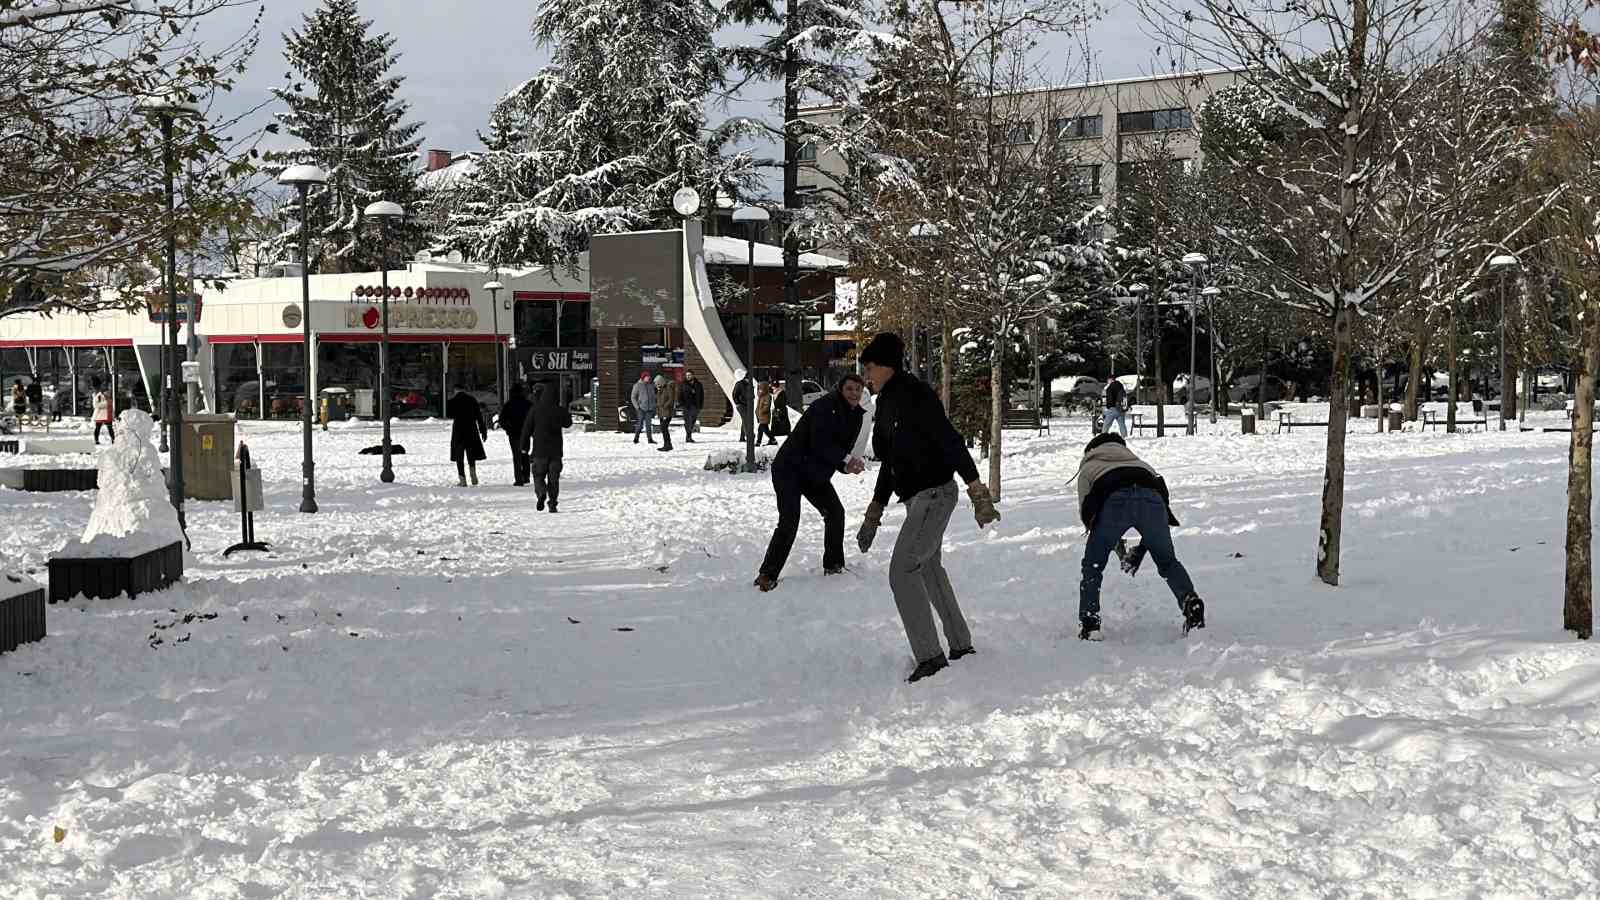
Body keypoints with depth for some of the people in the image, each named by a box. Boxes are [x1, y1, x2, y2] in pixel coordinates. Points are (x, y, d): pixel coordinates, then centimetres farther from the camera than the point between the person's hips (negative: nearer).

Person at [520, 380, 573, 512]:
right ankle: (552, 502, 3)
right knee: (554, 477, 8)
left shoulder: (536, 410, -7)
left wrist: (525, 445, 8)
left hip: (540, 449, -1)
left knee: (538, 475, 8)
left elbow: (527, 429, -2)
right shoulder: (559, 411, -5)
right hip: (556, 451, 1)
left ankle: (541, 493, -19)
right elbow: (567, 423, 14)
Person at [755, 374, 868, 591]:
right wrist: (846, 460, -26)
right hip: (790, 468, -9)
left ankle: (833, 565, 28)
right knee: (789, 521, -18)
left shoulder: (856, 416, 8)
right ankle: (767, 575, -12)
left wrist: (848, 465, -12)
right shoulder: (825, 406, -19)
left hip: (816, 474, 9)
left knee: (836, 512, 10)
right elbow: (819, 443, -26)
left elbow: (843, 448, 9)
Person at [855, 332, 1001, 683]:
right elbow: (888, 464, 21)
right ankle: (961, 645, 32)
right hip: (919, 498, 10)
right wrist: (874, 514, 23)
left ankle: (930, 656, -13)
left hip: (934, 495, -10)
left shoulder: (914, 394, -17)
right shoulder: (886, 404, 13)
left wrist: (978, 493, -27)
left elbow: (951, 441, -22)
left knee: (902, 571, -15)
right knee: (930, 570, 20)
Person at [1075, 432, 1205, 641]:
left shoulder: (1088, 469, 37)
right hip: (1152, 498, 3)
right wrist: (1140, 550, 35)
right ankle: (1191, 603, 3)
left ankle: (1089, 624, 5)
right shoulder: (1139, 463, 45)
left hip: (1114, 500, -2)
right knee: (1168, 561, 22)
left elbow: (1086, 511, 21)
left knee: (1093, 566, 14)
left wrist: (1116, 544, 31)